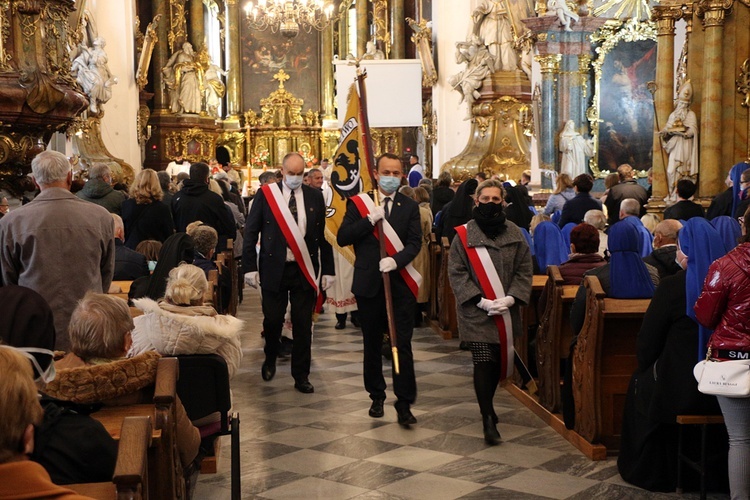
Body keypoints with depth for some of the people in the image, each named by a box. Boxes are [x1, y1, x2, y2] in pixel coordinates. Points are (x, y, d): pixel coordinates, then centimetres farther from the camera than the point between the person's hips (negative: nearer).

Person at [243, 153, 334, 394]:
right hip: (274, 268, -1)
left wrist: (328, 270, 2)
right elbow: (250, 232, 0)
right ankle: (270, 359, 36)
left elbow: (323, 234, 5)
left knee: (303, 324, 5)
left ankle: (301, 376, 17)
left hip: (305, 270, 1)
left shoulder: (315, 196, 4)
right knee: (272, 320, 6)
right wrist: (250, 267, -5)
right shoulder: (265, 194, -1)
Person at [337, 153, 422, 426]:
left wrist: (396, 260, -22)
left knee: (402, 345, -3)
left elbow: (415, 243, -4)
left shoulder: (410, 207, 5)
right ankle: (376, 396, 27)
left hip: (400, 284, -1)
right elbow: (342, 238, -7)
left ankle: (404, 403, 3)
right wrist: (371, 219, -16)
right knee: (372, 345, 12)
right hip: (368, 283, 1)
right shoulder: (358, 203, 2)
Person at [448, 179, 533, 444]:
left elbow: (524, 270, 5)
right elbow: (456, 272, -5)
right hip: (476, 311, -3)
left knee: (498, 361, 13)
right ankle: (488, 420, -6)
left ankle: (487, 406, 34)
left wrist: (511, 297, -10)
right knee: (483, 363, -9)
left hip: (507, 312, 3)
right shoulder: (464, 235, -2)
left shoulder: (515, 234, 4)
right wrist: (480, 300, -14)